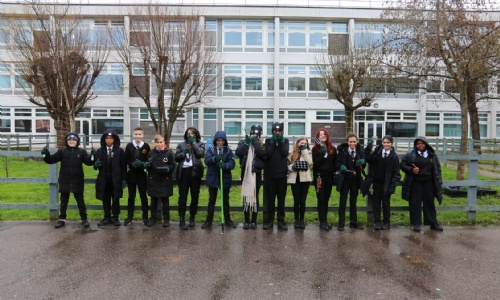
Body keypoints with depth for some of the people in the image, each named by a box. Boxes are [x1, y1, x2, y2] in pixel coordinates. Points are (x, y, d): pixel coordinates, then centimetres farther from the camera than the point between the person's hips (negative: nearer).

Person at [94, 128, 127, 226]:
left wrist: (124, 179, -7)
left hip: (116, 180, -2)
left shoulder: (120, 151, -2)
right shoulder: (100, 151, 5)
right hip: (104, 179, 3)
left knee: (115, 199, 7)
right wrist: (96, 164, -15)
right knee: (105, 200, 10)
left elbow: (123, 166, -3)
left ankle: (115, 218, 17)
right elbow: (96, 166, 10)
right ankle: (107, 217, 22)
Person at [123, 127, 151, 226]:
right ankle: (130, 216, 21)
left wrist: (143, 163, -19)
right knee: (131, 196, 10)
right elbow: (126, 159, 1)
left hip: (142, 174, -1)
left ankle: (145, 217, 16)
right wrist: (132, 164, -17)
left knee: (143, 195, 6)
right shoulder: (129, 146, 0)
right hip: (131, 174, 1)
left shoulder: (146, 146, -3)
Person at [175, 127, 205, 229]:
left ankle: (192, 218, 20)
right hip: (183, 171, 0)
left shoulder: (200, 144, 11)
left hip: (195, 172, 0)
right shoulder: (181, 144, 15)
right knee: (182, 196, -4)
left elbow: (200, 154, -9)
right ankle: (182, 220, -1)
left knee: (195, 196, 6)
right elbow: (176, 157, 8)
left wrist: (193, 142, -3)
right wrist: (184, 152, -9)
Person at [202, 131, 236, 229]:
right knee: (211, 200, 8)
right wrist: (215, 158, -36)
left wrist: (225, 165, -31)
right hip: (213, 179, 0)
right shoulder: (211, 150, 1)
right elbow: (207, 160, -15)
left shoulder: (228, 150, 0)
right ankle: (208, 220, 17)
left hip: (225, 179, 0)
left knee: (225, 200, 11)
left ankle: (227, 220, 24)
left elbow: (232, 163, -9)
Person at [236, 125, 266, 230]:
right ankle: (246, 220, 12)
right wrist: (246, 143, -15)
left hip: (256, 173, -1)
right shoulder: (243, 142, 7)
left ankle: (254, 220, 11)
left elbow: (264, 154, -14)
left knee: (255, 196, 3)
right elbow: (238, 153, -9)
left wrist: (255, 143, -13)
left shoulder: (261, 144, 5)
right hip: (245, 173, 1)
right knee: (246, 197, 4)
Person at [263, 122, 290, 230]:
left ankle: (281, 221, 12)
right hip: (270, 174, 0)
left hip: (282, 174, 1)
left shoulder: (285, 140, 7)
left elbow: (285, 153, -9)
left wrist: (281, 141, -10)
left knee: (281, 199, 5)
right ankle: (269, 220, 12)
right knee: (270, 199, 4)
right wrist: (273, 142, -11)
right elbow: (268, 154, -10)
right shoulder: (268, 140, 5)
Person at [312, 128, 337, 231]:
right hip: (320, 176, -3)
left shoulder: (332, 148, 9)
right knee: (321, 199, -4)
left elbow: (335, 162, 13)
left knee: (326, 199, 9)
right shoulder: (315, 149, -1)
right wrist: (323, 153, -18)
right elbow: (316, 163, -12)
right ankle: (322, 222, -1)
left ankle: (325, 220, 18)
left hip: (329, 176, 3)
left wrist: (335, 172, 1)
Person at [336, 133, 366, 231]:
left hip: (355, 179, 3)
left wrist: (362, 162, -21)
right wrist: (341, 167, -27)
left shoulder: (360, 151, 2)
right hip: (345, 179, -3)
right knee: (343, 201, 2)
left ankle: (353, 222, 23)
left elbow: (363, 164, 1)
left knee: (353, 201, 13)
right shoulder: (342, 150, -5)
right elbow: (338, 162, -6)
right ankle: (341, 223, 8)